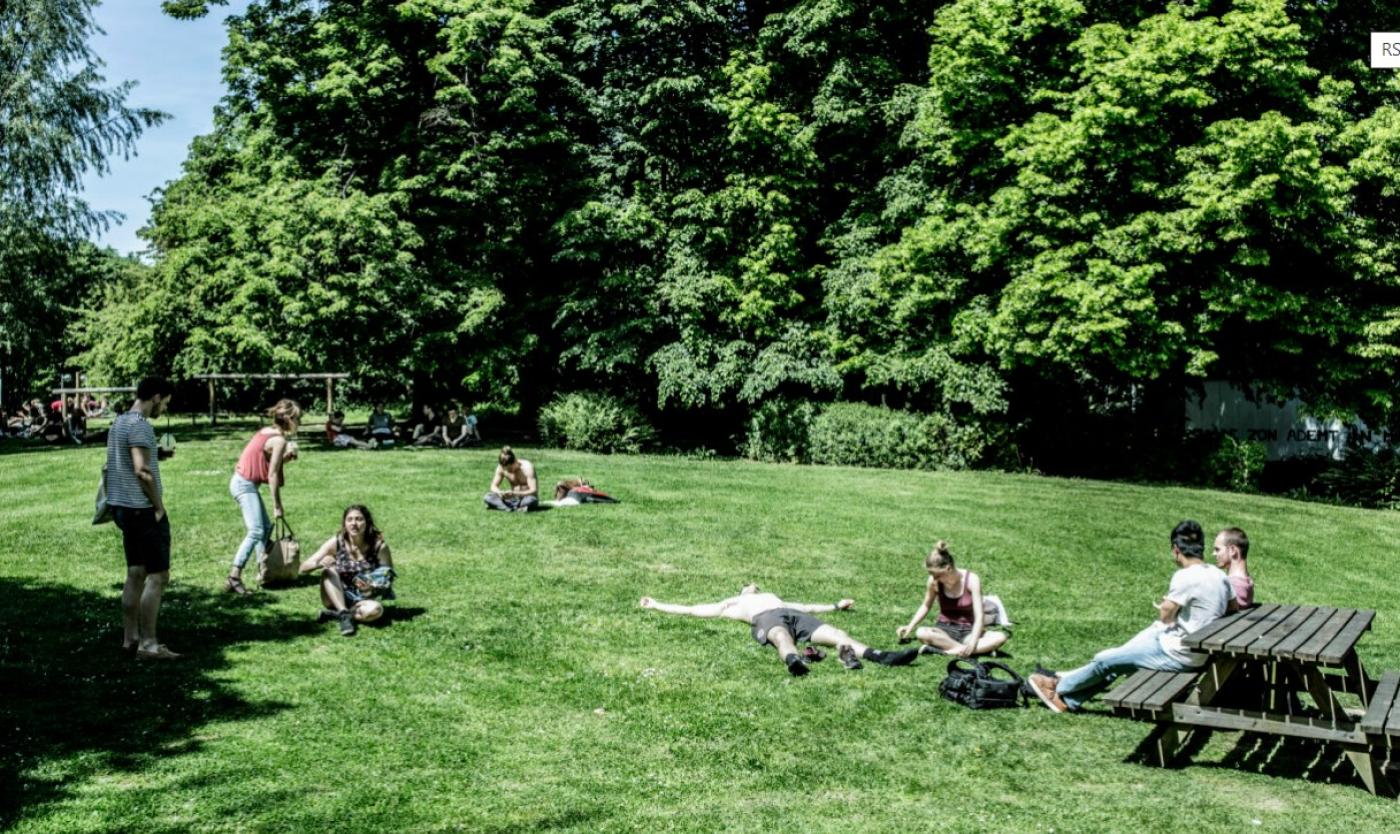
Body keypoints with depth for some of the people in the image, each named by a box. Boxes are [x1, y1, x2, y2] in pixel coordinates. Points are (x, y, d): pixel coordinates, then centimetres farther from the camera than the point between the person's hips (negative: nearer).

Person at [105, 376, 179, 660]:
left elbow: (112, 466, 18)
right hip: (143, 509, -10)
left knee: (135, 574, 14)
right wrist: (159, 506, -13)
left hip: (122, 507, 10)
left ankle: (130, 637, 18)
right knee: (158, 576, -6)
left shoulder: (118, 423, 14)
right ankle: (148, 644, -5)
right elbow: (142, 470, -21)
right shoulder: (140, 426, -16)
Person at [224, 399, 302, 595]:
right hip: (245, 485, -10)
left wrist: (284, 457, -1)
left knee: (265, 527, 15)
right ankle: (234, 578, -23)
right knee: (256, 531, -17)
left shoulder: (267, 431, 9)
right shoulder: (279, 440, -17)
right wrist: (277, 506, -12)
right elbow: (272, 475, -17)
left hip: (242, 482, 10)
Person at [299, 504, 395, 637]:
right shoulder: (336, 543, -9)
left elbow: (388, 578, -4)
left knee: (375, 610, -35)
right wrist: (319, 563, -35)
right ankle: (344, 615, -30)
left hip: (363, 600, -1)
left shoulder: (379, 545, -12)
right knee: (329, 569, -25)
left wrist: (373, 588, -26)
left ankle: (334, 614, -15)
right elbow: (304, 568, -11)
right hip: (337, 598, 1)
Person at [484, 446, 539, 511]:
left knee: (531, 500, -40)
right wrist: (500, 492, -26)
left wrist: (514, 494, -37)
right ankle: (517, 508, -34)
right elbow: (494, 486, -2)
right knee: (488, 497, -20)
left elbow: (533, 491, -24)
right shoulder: (501, 468, -7)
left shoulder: (527, 467, -19)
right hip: (514, 499, 4)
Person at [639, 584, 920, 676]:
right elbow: (691, 610, 36)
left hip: (794, 614, 4)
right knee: (782, 637, -42)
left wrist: (836, 606, 47)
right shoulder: (731, 603, 38)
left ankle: (882, 657, -48)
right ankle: (794, 660, -76)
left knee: (836, 633, -25)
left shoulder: (772, 596, 48)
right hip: (766, 619, -3)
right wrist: (656, 605, 36)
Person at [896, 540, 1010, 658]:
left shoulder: (971, 580, -14)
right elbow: (926, 606, 13)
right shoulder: (934, 582, -7)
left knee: (1001, 637, -30)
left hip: (968, 632, -1)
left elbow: (979, 616, -19)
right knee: (921, 633, -34)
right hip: (945, 630, 1)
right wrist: (910, 626, 1)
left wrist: (972, 642, -35)